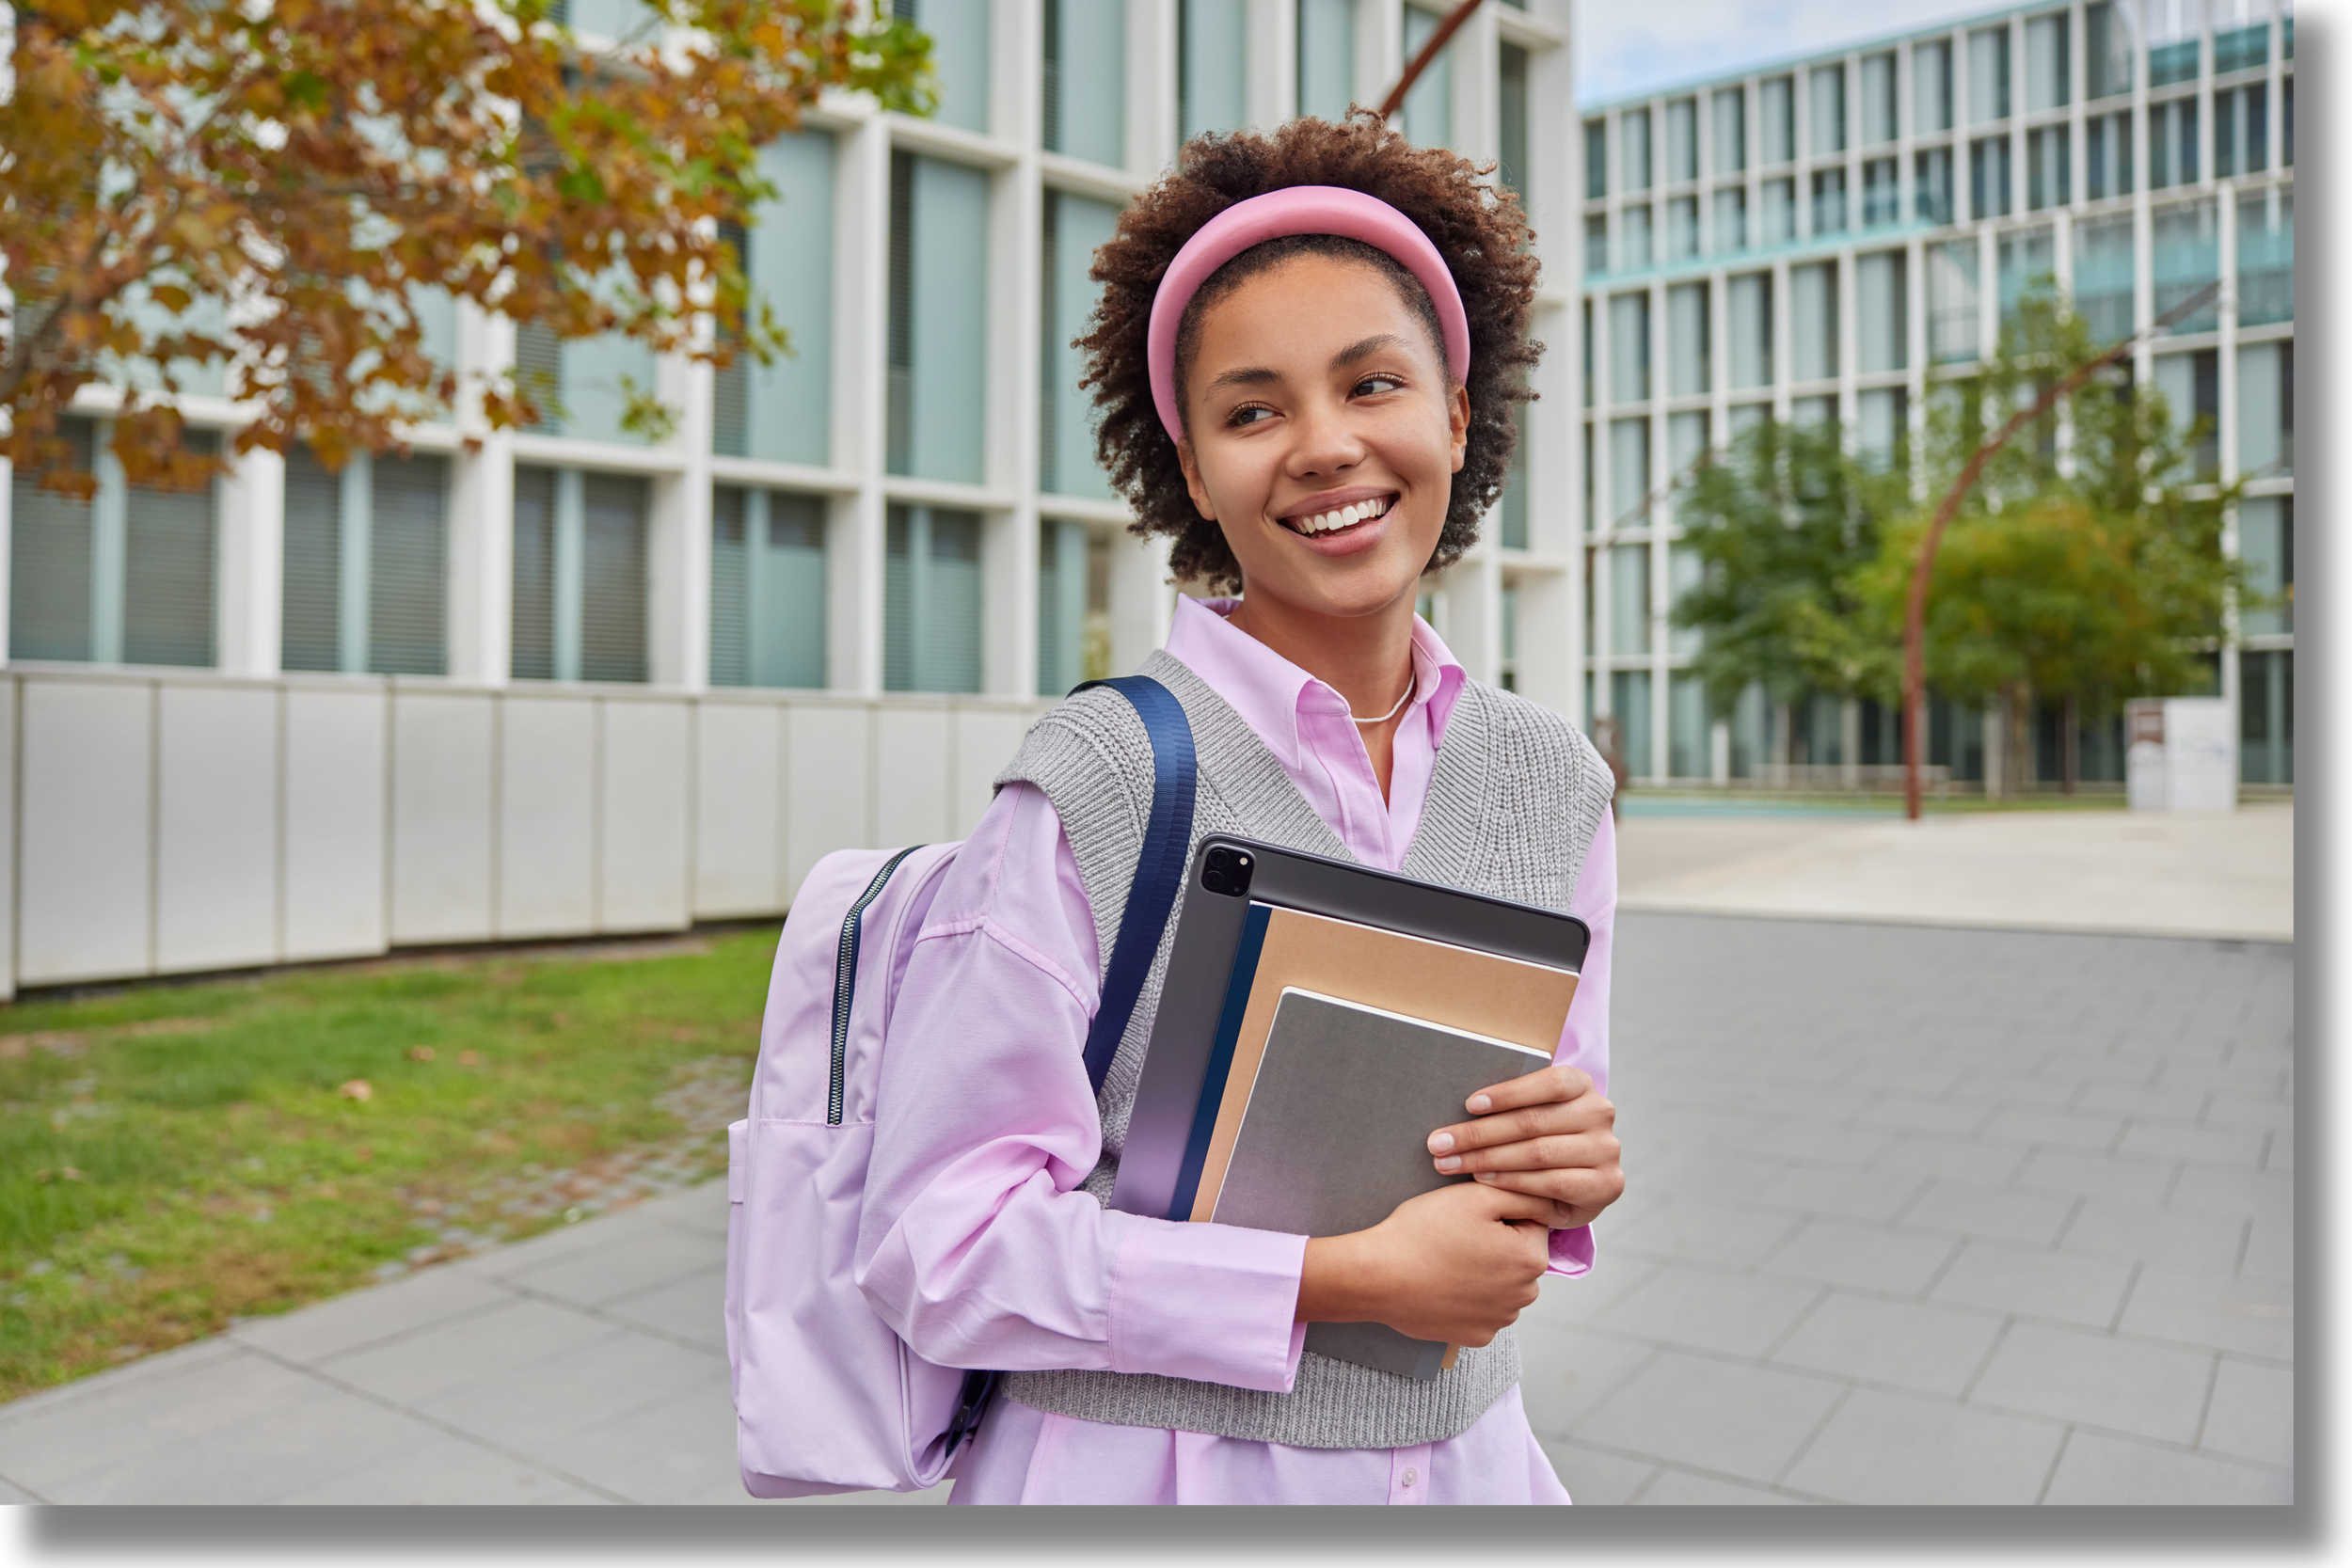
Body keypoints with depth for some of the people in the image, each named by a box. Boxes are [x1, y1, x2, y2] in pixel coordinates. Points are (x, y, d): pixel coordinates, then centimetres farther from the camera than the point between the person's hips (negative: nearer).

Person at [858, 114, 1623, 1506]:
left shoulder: (1553, 781, -3)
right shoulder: (1092, 789, -19)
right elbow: (938, 1242, -17)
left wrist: (1571, 1171, -13)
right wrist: (1346, 1278, -20)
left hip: (1463, 1452, 5)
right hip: (1145, 1458, -4)